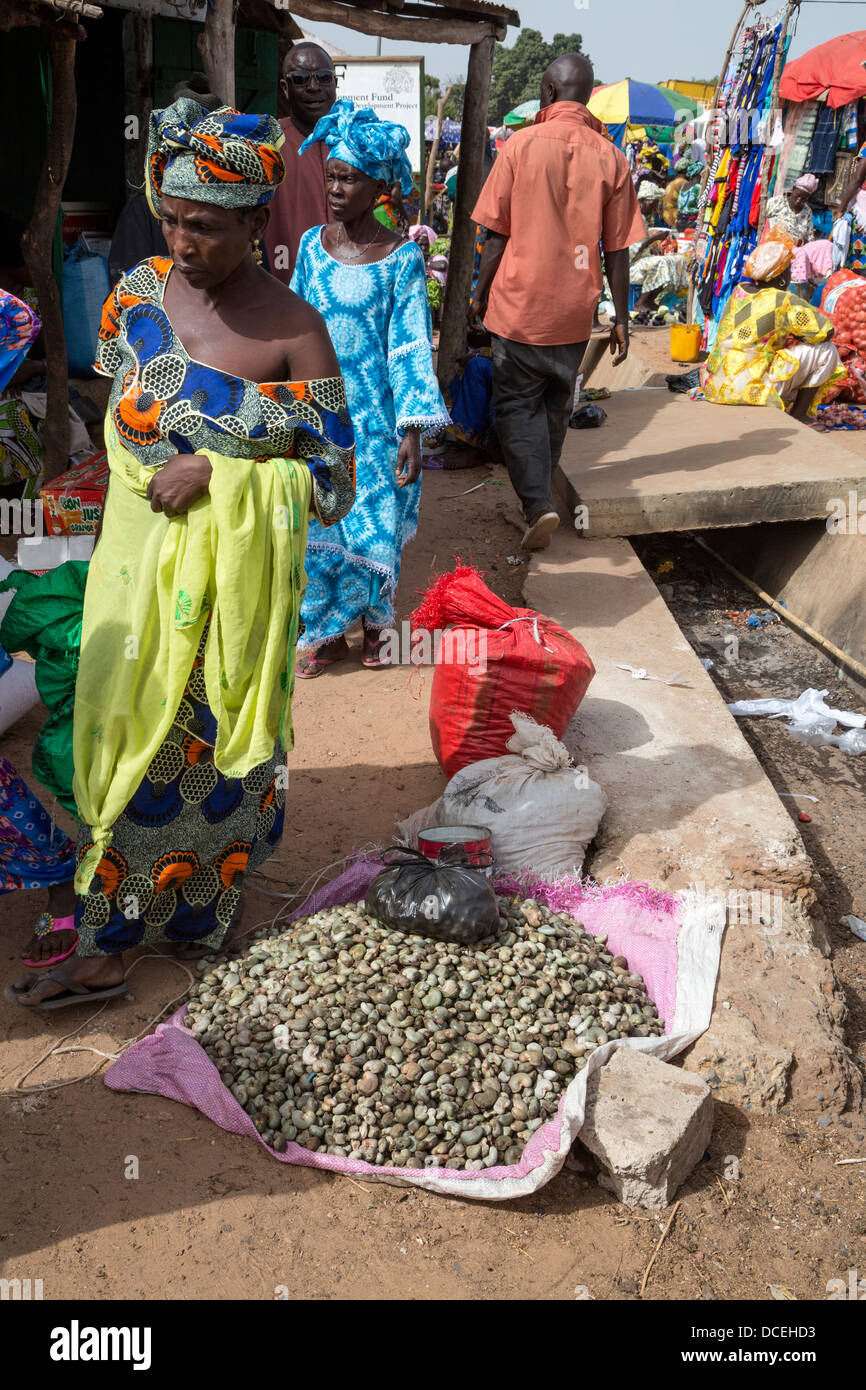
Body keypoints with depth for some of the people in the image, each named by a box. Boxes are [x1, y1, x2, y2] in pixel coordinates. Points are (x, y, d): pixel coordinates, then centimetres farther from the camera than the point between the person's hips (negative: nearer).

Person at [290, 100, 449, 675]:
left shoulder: (402, 257, -7)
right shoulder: (313, 243, 5)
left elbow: (412, 346, -9)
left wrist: (413, 429, -14)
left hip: (373, 414, -3)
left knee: (373, 523, 3)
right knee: (316, 521, 5)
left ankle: (374, 621, 28)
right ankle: (329, 632, 22)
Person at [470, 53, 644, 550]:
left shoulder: (521, 145, -6)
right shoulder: (610, 158, 0)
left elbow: (497, 234, -6)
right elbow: (618, 249, 0)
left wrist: (481, 294, 6)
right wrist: (622, 318, 7)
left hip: (520, 303, -3)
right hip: (575, 310, 3)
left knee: (516, 404, 5)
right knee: (556, 405, 18)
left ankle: (538, 502, -10)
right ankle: (540, 492, 31)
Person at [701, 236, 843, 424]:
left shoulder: (739, 291, 9)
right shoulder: (783, 301, -11)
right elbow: (826, 330, -5)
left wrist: (790, 336, 18)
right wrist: (799, 336, 13)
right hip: (750, 390, -8)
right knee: (825, 350, 4)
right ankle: (798, 414, 10)